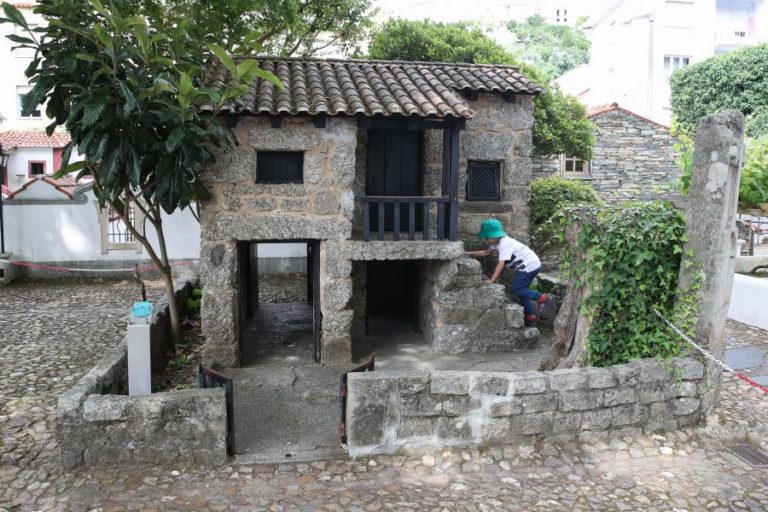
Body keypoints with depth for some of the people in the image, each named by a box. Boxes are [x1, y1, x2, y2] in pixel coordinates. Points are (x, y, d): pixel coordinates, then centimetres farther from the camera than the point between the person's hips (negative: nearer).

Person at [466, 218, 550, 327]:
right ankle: (530, 316, 21)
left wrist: (491, 280, -32)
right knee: (520, 289, 14)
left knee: (515, 289, -9)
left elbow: (501, 263, -29)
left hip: (530, 266, -10)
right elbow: (487, 252, 19)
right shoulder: (498, 242, 8)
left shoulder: (504, 244, -22)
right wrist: (470, 253, 15)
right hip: (529, 265, 10)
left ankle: (541, 298, -2)